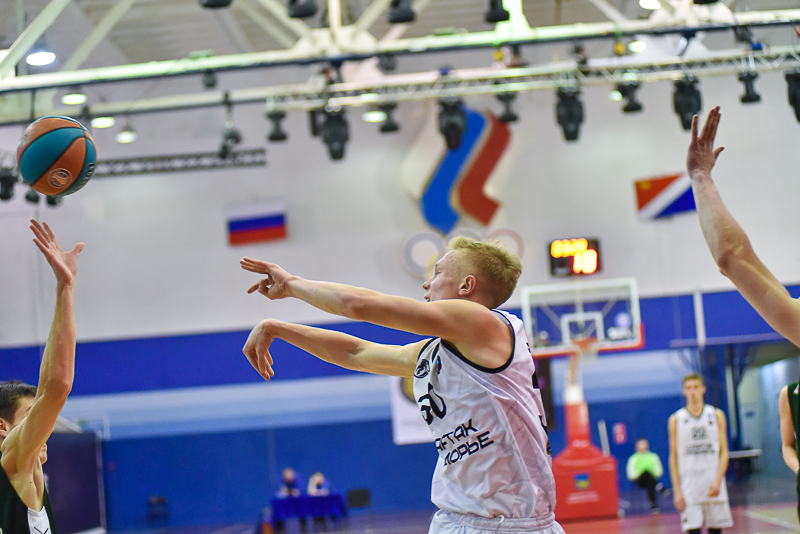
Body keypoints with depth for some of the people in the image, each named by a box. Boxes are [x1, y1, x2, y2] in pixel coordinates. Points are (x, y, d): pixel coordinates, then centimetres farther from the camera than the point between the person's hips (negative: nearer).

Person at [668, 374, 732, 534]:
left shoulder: (716, 415, 7)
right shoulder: (676, 419, 5)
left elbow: (724, 452, 4)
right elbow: (673, 457, 5)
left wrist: (718, 480, -11)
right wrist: (677, 490, -3)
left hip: (713, 484, 1)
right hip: (689, 487, -1)